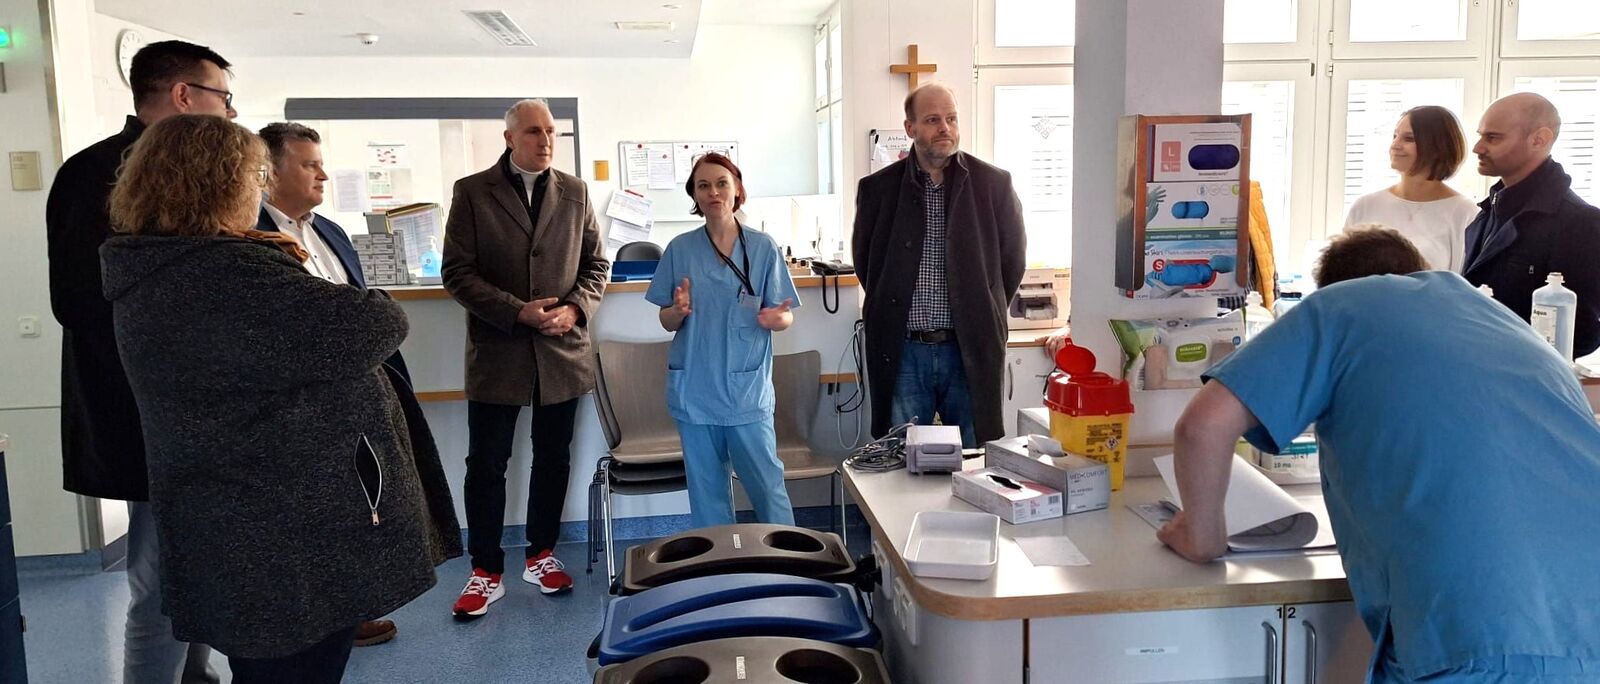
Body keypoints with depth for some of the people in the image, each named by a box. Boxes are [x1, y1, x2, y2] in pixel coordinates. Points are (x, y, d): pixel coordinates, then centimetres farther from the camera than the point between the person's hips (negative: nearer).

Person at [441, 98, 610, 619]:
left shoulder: (575, 193, 5)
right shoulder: (472, 192, -2)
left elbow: (596, 263, 9)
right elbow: (458, 272, -7)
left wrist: (576, 308, -10)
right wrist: (518, 311, -18)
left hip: (562, 350, 3)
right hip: (496, 353, -2)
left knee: (553, 460, 13)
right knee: (486, 465, 4)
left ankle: (542, 555, 29)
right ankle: (486, 572, 18)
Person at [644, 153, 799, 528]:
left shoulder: (763, 247, 0)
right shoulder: (680, 249, 4)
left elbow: (786, 318, 2)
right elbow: (667, 322, 8)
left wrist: (776, 318, -21)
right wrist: (679, 310, -14)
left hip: (748, 389, -2)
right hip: (694, 389, 2)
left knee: (768, 485, -1)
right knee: (706, 491, 10)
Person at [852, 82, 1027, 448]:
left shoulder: (993, 184, 2)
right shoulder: (878, 188, 3)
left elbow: (1013, 258, 11)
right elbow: (864, 260, 14)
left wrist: (985, 316, 10)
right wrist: (896, 310, 10)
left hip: (971, 349, 0)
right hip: (902, 351, 1)